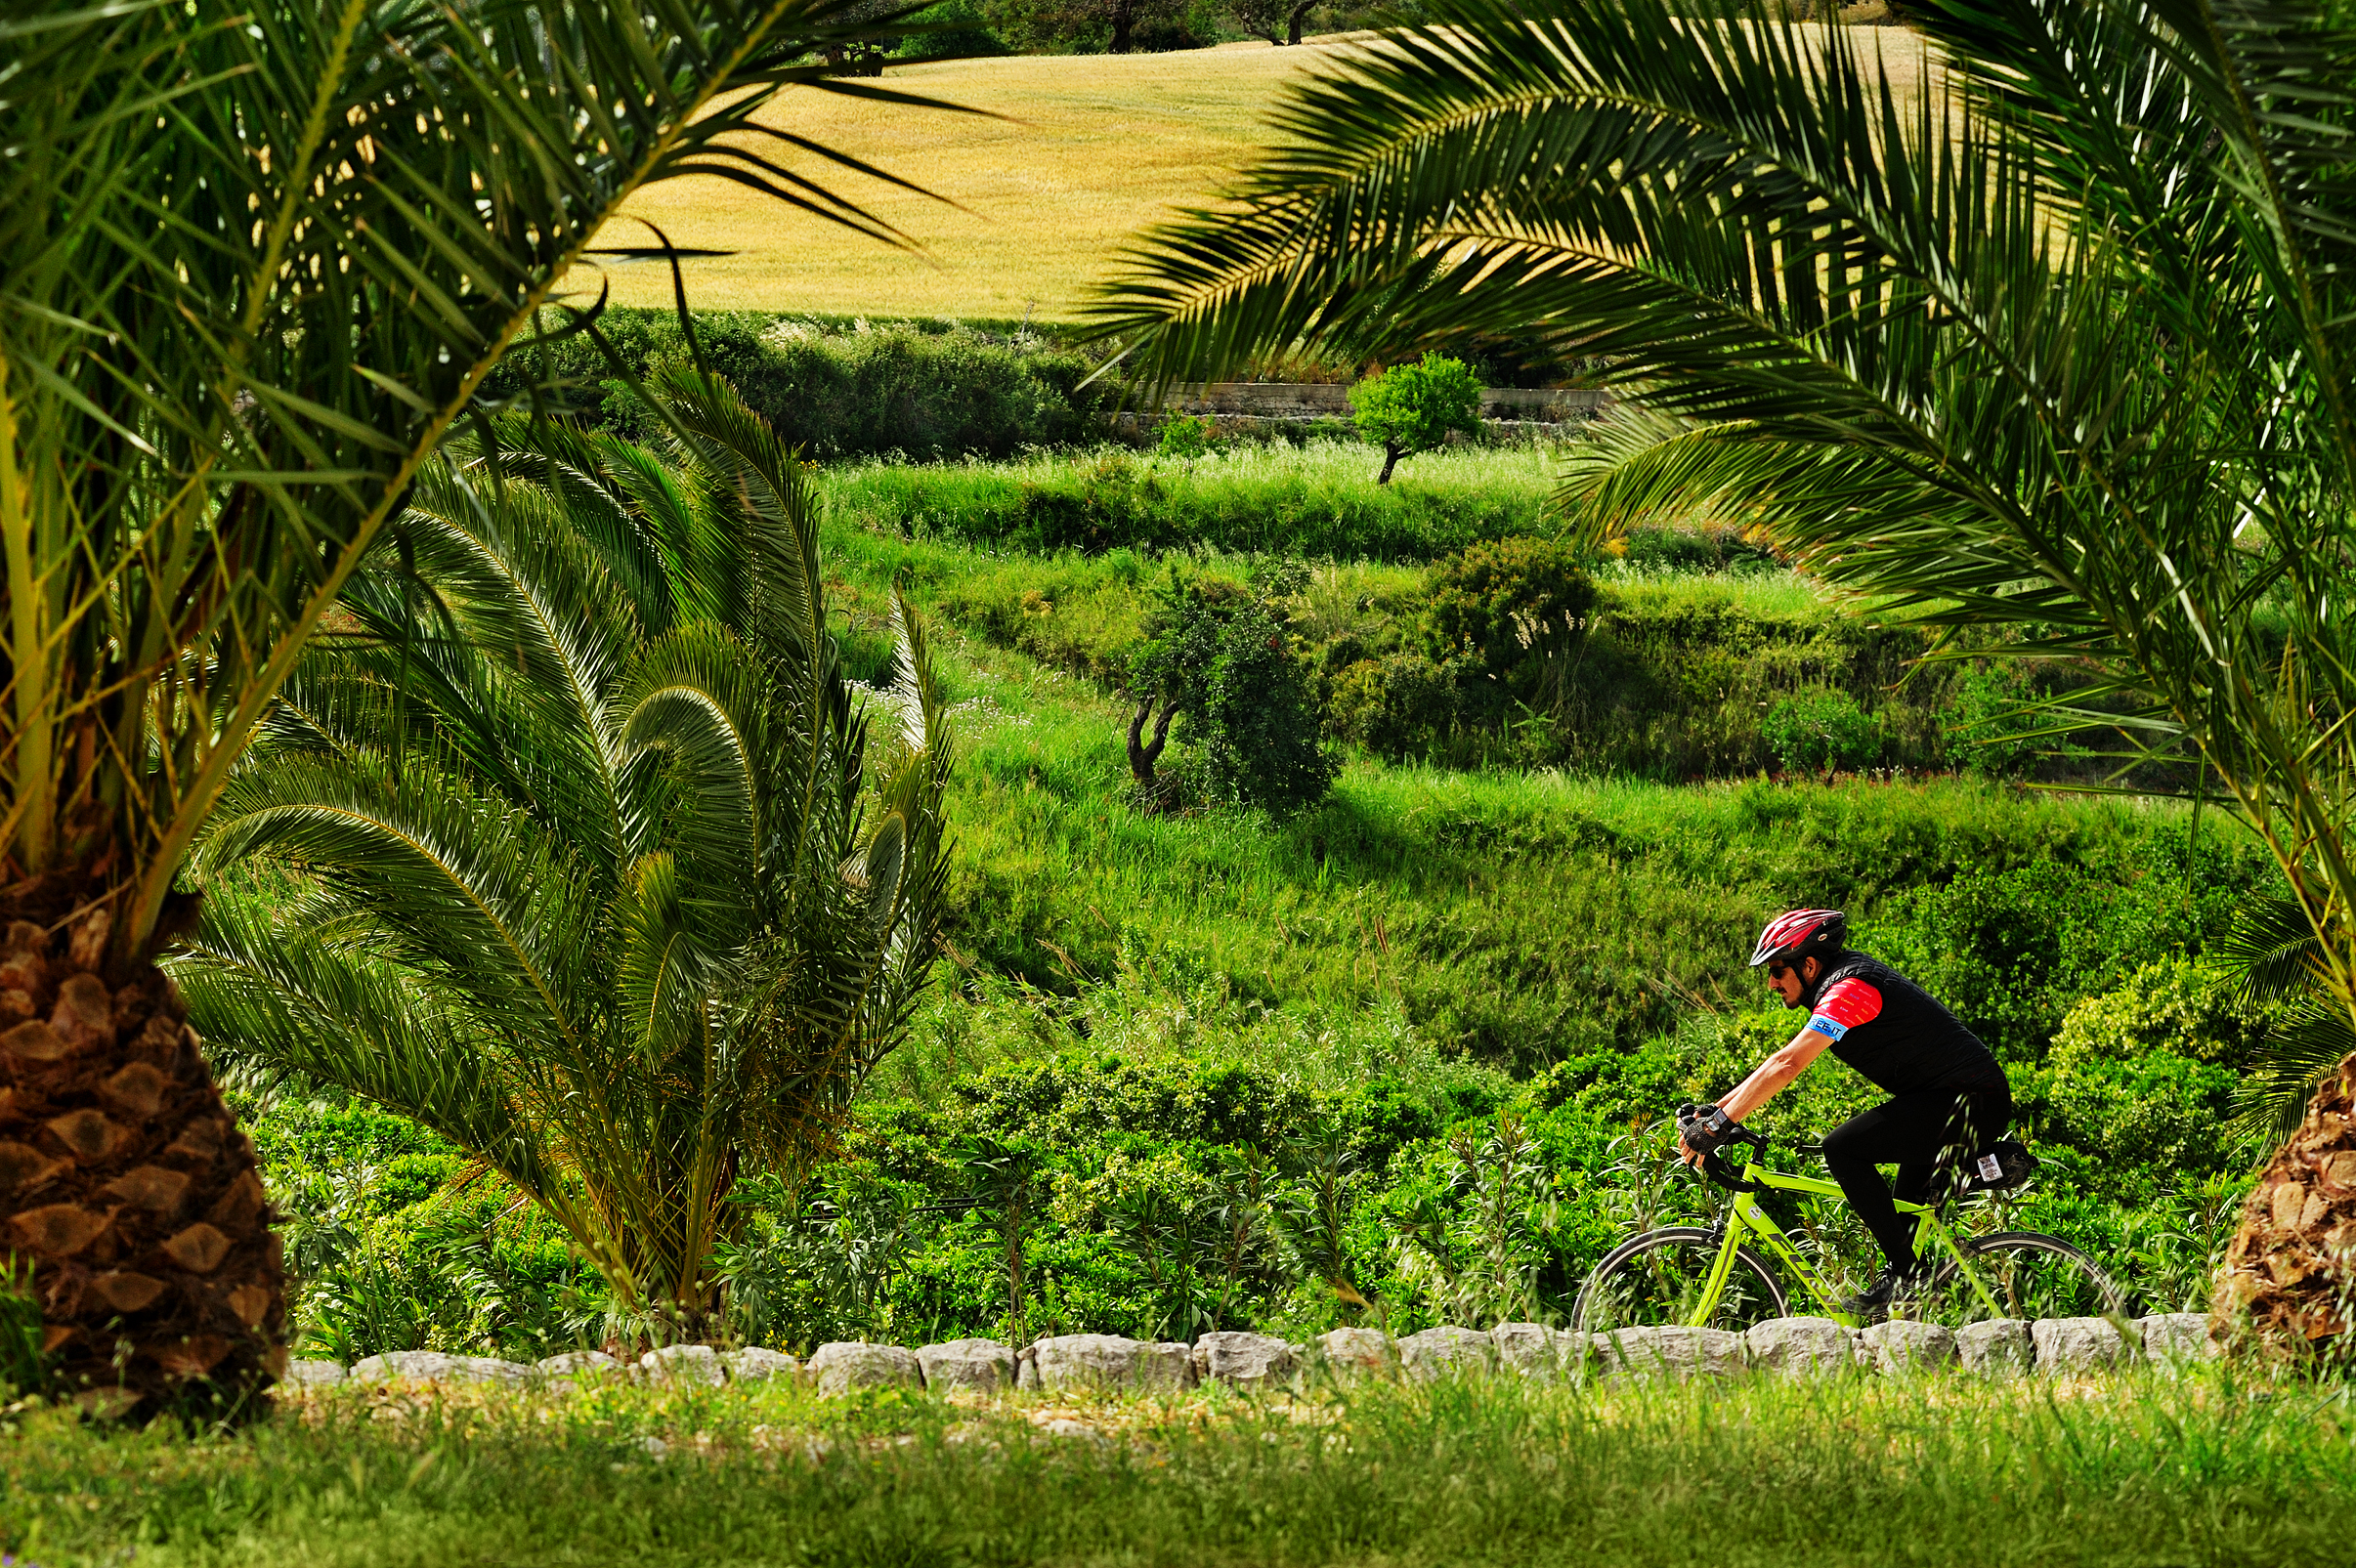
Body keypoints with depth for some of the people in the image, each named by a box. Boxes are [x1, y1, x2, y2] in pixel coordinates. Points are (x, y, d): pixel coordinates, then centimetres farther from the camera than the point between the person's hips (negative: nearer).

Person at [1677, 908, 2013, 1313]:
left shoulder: (1848, 988, -16)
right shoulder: (1846, 977, 15)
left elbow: (1786, 1066, -25)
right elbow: (1783, 1062, 18)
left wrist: (1718, 1124, -24)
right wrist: (1715, 1108, 12)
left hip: (1970, 1101, -11)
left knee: (1842, 1147, -18)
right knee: (1906, 1217, 17)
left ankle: (1904, 1273, -13)